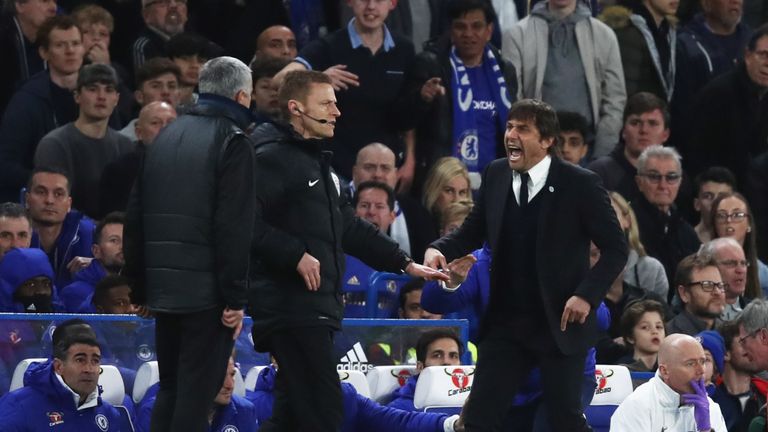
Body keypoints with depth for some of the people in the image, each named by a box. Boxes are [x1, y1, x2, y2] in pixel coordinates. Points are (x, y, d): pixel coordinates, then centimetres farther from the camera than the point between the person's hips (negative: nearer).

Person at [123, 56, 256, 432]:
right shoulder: (232, 142, -9)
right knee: (196, 394, -6)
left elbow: (136, 216, 16)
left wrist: (139, 284, 19)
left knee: (170, 388, 14)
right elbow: (234, 228, -17)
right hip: (207, 290, -7)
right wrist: (235, 298, -16)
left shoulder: (166, 137, 14)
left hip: (163, 288, 7)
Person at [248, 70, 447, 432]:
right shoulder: (272, 158, -9)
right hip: (291, 306, -10)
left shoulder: (319, 164, 24)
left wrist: (405, 264, 25)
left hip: (318, 307, 10)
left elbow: (349, 228, 29)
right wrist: (295, 255, -22)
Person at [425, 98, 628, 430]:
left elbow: (615, 248, -5)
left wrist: (587, 295, -16)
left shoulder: (579, 184, -10)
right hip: (505, 322, 4)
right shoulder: (496, 176, 3)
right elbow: (474, 230, 14)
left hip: (560, 324, -4)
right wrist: (440, 249, -6)